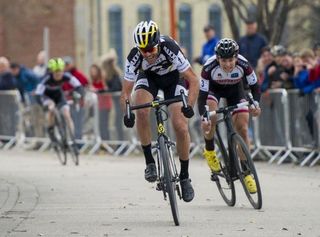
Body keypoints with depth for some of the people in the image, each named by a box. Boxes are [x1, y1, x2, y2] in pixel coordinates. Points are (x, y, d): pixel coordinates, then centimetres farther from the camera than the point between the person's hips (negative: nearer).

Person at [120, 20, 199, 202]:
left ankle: (185, 177, 4)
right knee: (141, 111, -31)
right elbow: (126, 91, -21)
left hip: (172, 77, -1)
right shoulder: (134, 57, -31)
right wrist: (127, 113, -39)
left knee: (181, 127, -14)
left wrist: (189, 106, -46)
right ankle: (149, 162, -16)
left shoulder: (170, 49, -37)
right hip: (148, 77, 1)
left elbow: (194, 80, -31)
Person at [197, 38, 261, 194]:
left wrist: (255, 104, -40)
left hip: (235, 89, 1)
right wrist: (203, 118, -50)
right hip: (214, 88, -1)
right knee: (211, 115, -31)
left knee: (242, 128, -9)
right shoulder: (209, 67, -37)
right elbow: (202, 95, -34)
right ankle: (209, 151, -5)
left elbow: (255, 87, -20)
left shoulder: (243, 65, -33)